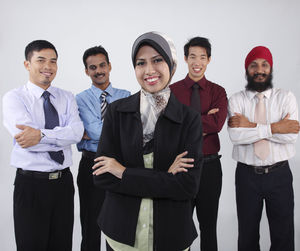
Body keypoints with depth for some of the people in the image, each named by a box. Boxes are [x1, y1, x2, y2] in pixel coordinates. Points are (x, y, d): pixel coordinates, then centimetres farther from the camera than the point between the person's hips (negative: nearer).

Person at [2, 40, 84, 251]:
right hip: (31, 184, -3)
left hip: (64, 182, 4)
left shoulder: (67, 98, 7)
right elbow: (26, 139, -19)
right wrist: (66, 135, -14)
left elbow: (77, 131, -11)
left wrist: (41, 135, -26)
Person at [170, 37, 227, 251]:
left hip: (210, 166, 1)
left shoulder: (218, 92, 2)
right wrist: (205, 122, -17)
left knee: (209, 224, 15)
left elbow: (217, 123, -17)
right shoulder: (172, 91, -1)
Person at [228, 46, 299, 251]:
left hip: (279, 174, 0)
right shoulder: (237, 100, 1)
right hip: (247, 175, 0)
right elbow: (236, 135, -16)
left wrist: (251, 126, -16)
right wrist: (274, 128, -18)